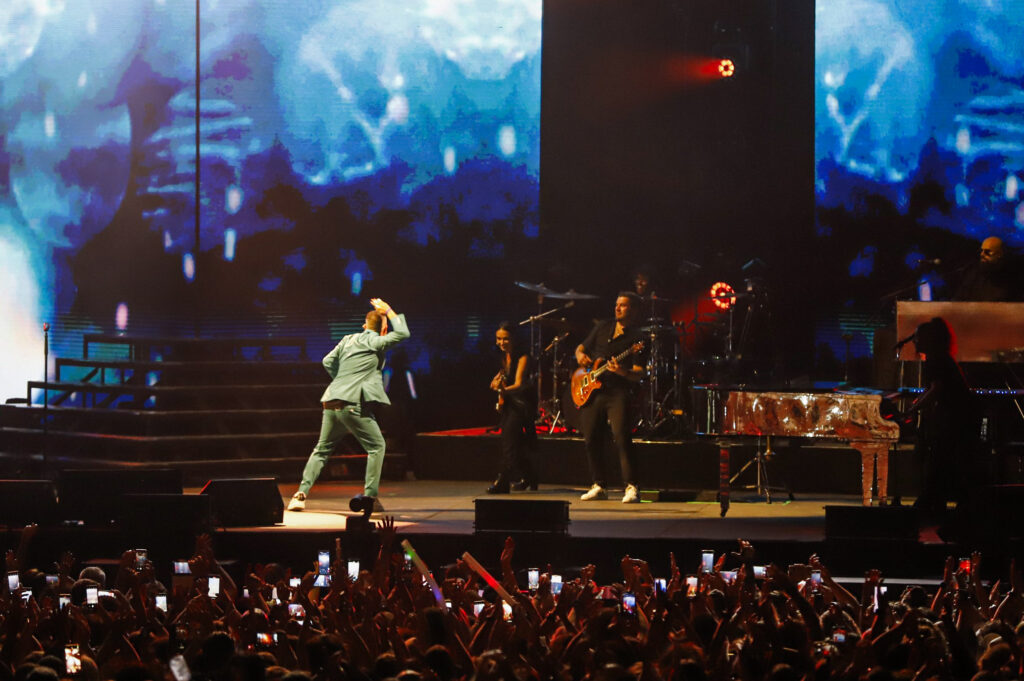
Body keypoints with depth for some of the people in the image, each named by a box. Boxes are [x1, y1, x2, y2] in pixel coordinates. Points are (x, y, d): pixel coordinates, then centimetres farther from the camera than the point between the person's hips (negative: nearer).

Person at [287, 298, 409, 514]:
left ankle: (302, 492, 4)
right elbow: (402, 333, 0)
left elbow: (328, 361, 13)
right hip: (353, 404, -6)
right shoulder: (375, 343, -1)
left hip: (331, 404, 6)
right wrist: (389, 311, 10)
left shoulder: (348, 340, 17)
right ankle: (369, 497, -3)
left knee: (322, 449, 16)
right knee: (376, 447, 6)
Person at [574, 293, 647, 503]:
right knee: (591, 439, 4)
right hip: (592, 391, 6)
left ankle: (631, 487, -17)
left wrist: (623, 372, -29)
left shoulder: (637, 338, -1)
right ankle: (599, 486, 16)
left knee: (621, 437, -19)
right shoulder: (602, 327, 16)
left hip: (618, 392, -6)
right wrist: (580, 355, 4)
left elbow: (639, 374, -9)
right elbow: (582, 346, 28)